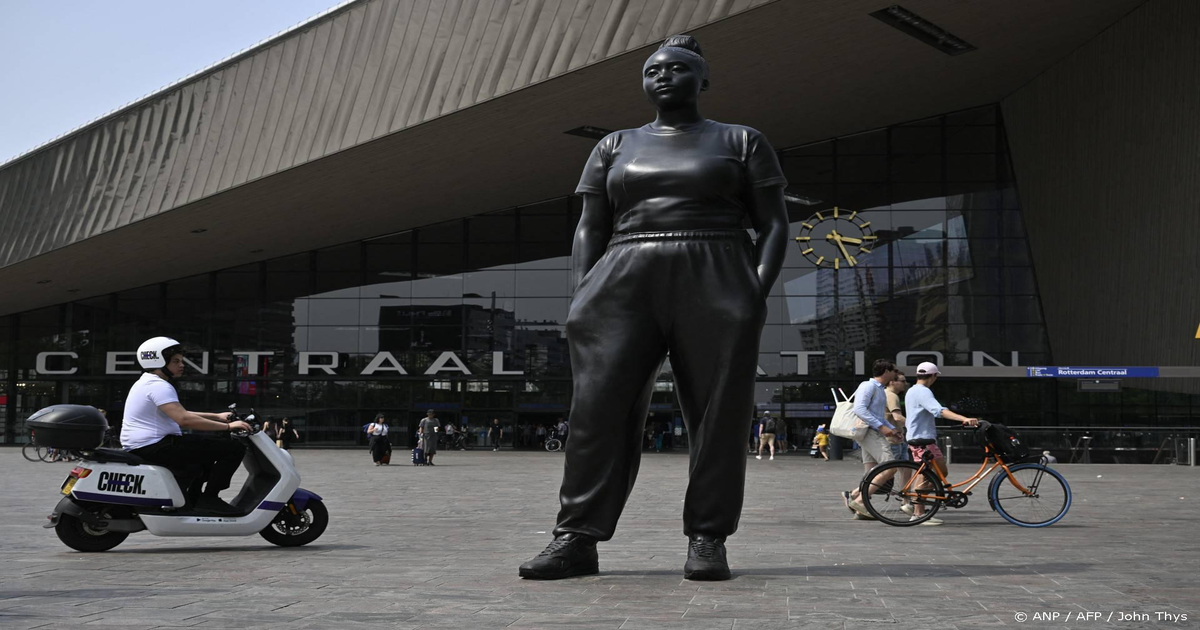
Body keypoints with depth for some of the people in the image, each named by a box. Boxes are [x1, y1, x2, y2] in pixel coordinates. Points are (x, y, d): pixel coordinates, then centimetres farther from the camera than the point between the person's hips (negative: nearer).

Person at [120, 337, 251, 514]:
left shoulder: (146, 383, 19)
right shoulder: (159, 386, -16)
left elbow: (179, 414, 25)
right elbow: (184, 419, -27)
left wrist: (217, 416, 19)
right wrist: (227, 426, -22)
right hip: (156, 447, -11)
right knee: (234, 448, -14)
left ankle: (191, 499, 38)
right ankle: (209, 498, -10)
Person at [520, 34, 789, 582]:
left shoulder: (741, 142, 12)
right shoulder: (616, 146, 19)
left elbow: (774, 224, 6)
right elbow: (589, 229, 14)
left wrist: (759, 289, -10)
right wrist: (581, 298, -1)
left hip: (714, 286, -2)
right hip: (625, 287, 2)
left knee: (717, 413, -5)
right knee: (598, 407, -10)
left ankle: (707, 540, 1)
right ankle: (577, 538, -10)